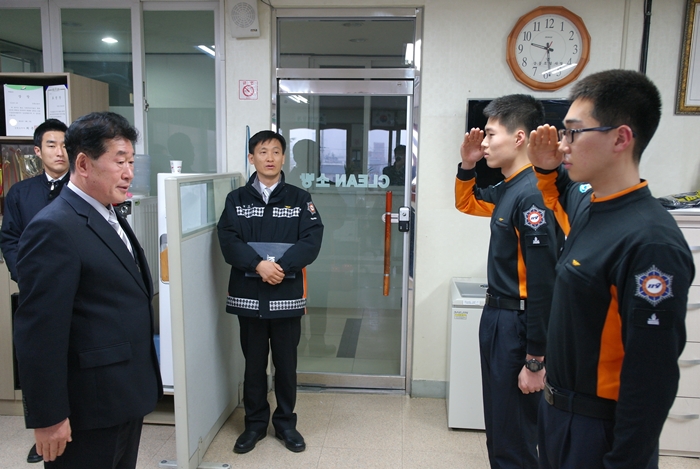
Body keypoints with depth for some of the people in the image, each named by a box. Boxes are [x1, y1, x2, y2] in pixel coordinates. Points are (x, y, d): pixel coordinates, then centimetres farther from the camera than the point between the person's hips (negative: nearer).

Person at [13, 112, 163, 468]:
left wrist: (142, 383, 16)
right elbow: (40, 331, -21)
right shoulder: (53, 228, -19)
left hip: (127, 398, 9)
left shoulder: (111, 219, 10)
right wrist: (49, 417, -18)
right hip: (87, 410, -9)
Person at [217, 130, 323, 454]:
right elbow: (228, 240, -6)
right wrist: (259, 264, -21)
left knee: (286, 363, 10)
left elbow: (312, 240, -7)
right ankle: (255, 423, 29)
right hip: (248, 295, 1)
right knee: (254, 363, 12)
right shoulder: (236, 200, 7)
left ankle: (286, 423, 28)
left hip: (287, 295, 0)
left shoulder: (299, 199, 5)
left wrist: (281, 266, -20)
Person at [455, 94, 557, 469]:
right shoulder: (508, 189, 6)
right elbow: (466, 203, 26)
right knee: (498, 428, 24)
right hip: (497, 316, 9)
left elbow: (543, 284, -24)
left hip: (518, 324, -9)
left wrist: (536, 361, -21)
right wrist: (467, 165, 8)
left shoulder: (532, 194, -21)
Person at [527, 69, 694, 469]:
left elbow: (652, 378, -24)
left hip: (602, 429, -8)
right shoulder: (586, 201, -2)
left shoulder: (651, 242, -27)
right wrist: (547, 168, 5)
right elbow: (563, 196, 24)